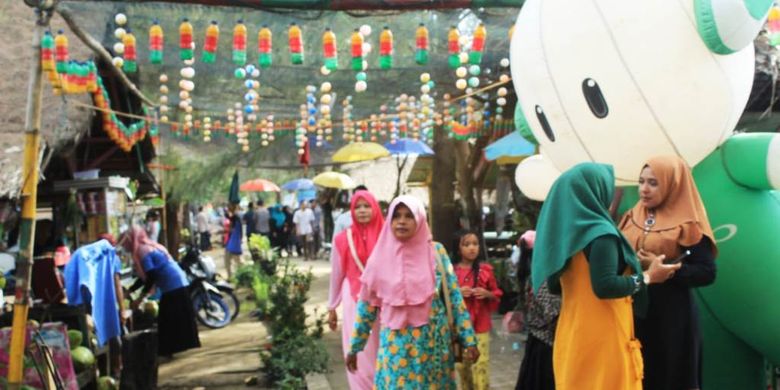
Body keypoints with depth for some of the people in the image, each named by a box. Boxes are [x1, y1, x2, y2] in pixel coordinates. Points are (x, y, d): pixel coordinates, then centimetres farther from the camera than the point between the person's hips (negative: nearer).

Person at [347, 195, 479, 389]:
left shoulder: (436, 252, -2)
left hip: (434, 344, 0)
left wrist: (469, 340, -2)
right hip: (396, 345, 0)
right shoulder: (381, 257, -2)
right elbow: (366, 306, 5)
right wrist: (354, 347, 9)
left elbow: (454, 296, 0)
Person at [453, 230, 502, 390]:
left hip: (480, 326, -1)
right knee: (462, 365, 8)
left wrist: (487, 294, -10)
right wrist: (457, 293, -13)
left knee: (481, 364, -7)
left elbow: (497, 295, 10)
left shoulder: (485, 270, 2)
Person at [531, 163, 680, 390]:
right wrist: (647, 277, -12)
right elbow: (605, 287, -24)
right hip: (602, 338, -7)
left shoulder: (564, 230, 7)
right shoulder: (600, 233, -15)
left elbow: (554, 287, 12)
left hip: (573, 336, 7)